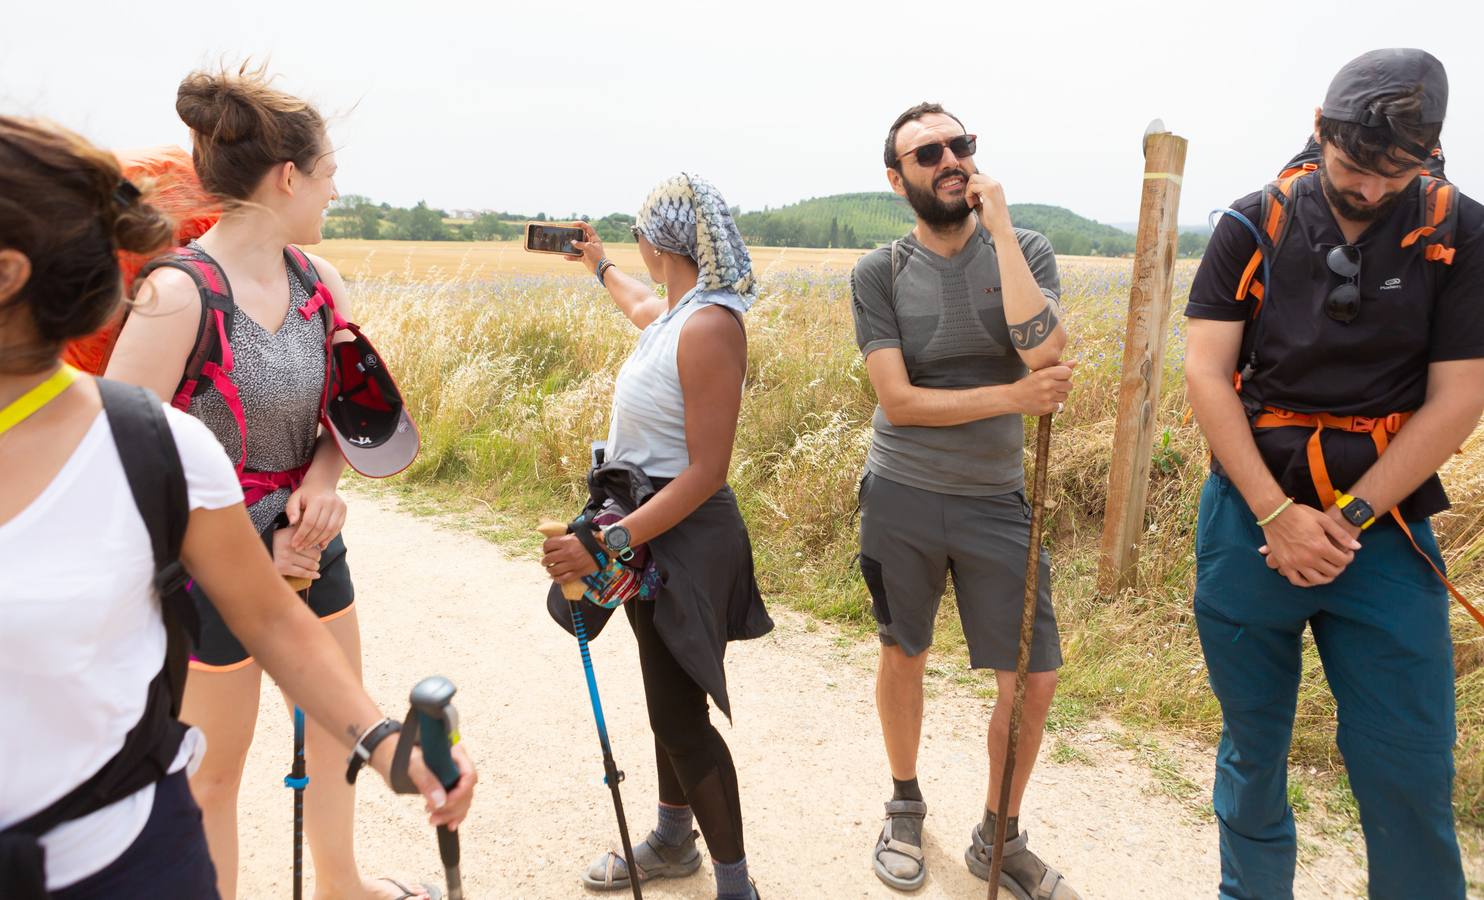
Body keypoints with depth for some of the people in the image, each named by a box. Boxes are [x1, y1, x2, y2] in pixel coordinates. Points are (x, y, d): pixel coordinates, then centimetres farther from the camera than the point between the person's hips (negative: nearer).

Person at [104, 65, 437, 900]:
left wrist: (323, 479, -12)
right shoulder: (177, 296, -24)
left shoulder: (319, 281, -3)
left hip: (309, 545, 7)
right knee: (216, 770, 12)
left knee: (339, 724, 23)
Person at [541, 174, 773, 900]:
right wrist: (599, 266, 51)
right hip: (650, 529, 10)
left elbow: (706, 472, -25)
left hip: (684, 540, -9)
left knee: (679, 717, -3)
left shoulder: (708, 326, -23)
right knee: (669, 702, 21)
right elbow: (642, 307, 34)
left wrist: (607, 543, -29)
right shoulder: (676, 309, 5)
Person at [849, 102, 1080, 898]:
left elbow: (1045, 351, -21)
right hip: (902, 500, -1)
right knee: (903, 657, 15)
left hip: (997, 503, 1)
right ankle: (904, 806, 41)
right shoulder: (879, 273, -5)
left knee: (1034, 681, 3)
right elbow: (897, 401, -13)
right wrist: (1014, 396, -18)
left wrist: (999, 225, -19)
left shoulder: (1024, 250, -2)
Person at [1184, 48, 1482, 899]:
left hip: (1386, 532, 0)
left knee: (1411, 773, 2)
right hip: (1252, 517, 1)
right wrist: (1278, 515, -14)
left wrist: (1347, 520, -12)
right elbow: (1206, 372, -7)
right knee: (1253, 749, 13)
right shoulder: (1255, 224, -2)